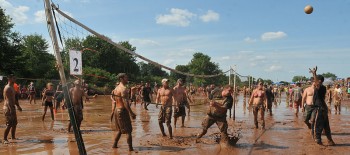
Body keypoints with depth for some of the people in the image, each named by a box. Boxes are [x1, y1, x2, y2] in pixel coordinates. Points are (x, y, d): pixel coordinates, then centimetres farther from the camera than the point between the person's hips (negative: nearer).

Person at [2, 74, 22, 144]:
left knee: (14, 123, 15)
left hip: (12, 107, 10)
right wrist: (11, 109, -28)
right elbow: (8, 100, -22)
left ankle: (13, 137, 25)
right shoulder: (7, 88, -15)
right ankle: (4, 139, -1)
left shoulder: (12, 88, 15)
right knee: (9, 125, -9)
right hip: (8, 108, -10)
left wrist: (18, 106, 24)